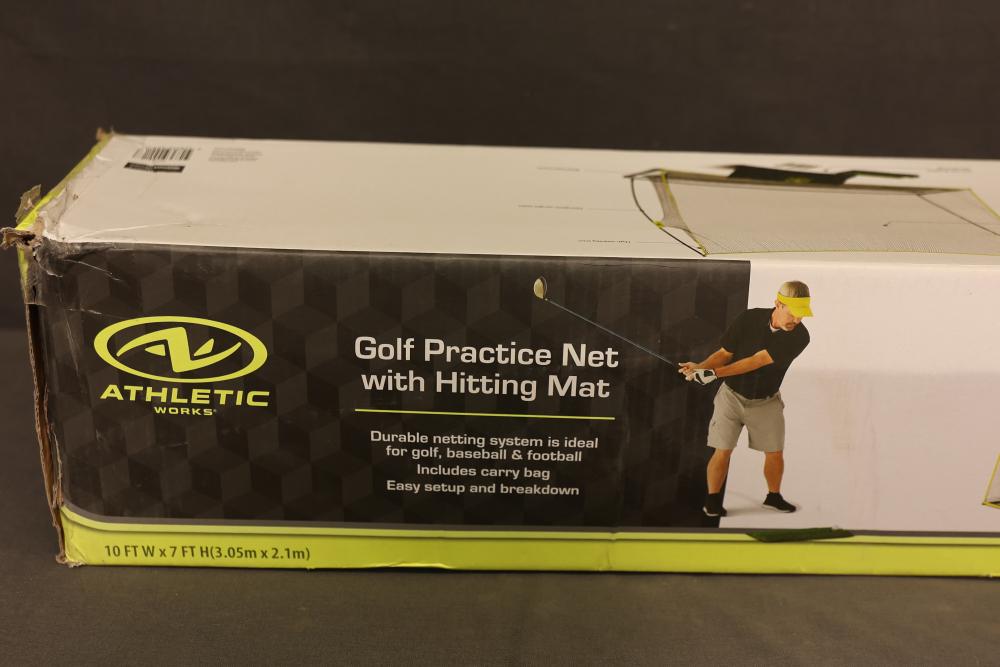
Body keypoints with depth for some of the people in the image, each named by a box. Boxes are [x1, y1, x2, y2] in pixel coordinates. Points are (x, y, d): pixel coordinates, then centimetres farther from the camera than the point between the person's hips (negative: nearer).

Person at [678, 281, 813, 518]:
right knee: (723, 451, -3)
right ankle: (713, 499, 16)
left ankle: (774, 496, 32)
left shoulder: (799, 336, -21)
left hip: (766, 402, 1)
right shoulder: (749, 319, -17)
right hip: (732, 396, -1)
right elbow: (725, 353, -8)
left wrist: (714, 373, -30)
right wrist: (700, 366, -27)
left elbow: (757, 361, -26)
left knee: (775, 453, 8)